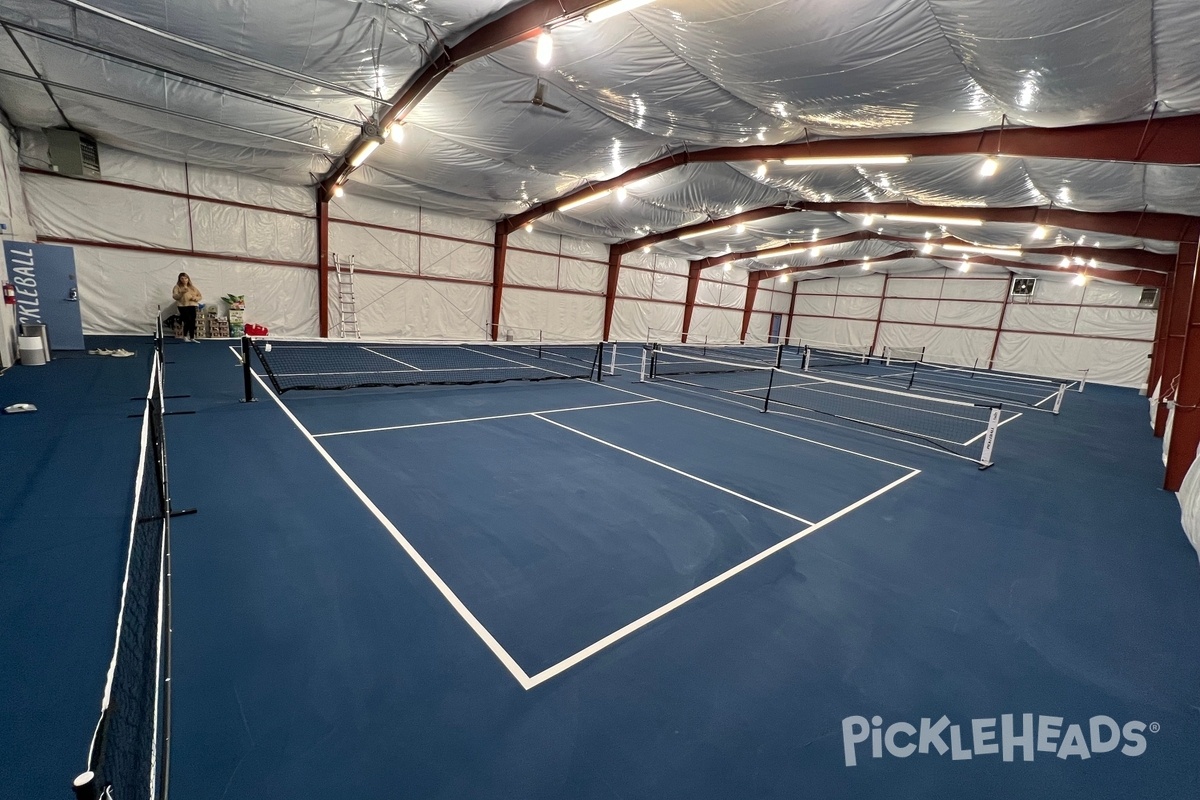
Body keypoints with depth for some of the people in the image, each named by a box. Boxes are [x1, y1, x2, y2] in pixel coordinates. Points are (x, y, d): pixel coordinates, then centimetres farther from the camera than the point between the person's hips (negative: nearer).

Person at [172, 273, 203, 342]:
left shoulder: (192, 287, 17)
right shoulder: (177, 287, 6)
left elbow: (200, 296, 17)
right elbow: (175, 296, -6)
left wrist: (195, 298, -4)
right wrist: (182, 293, -21)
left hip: (192, 306, 3)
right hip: (183, 306, -3)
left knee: (193, 322, -6)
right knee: (188, 320, -17)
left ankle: (192, 338, -2)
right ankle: (185, 336, -1)